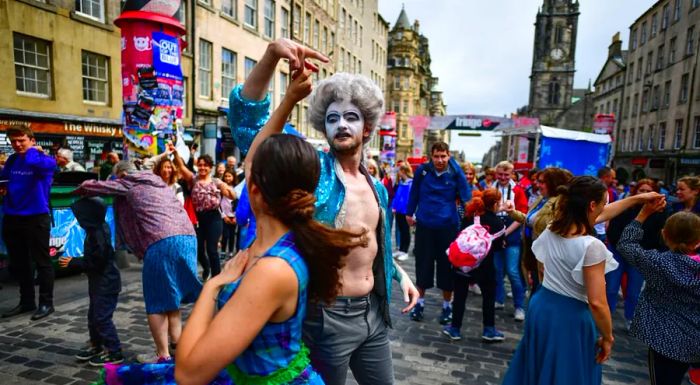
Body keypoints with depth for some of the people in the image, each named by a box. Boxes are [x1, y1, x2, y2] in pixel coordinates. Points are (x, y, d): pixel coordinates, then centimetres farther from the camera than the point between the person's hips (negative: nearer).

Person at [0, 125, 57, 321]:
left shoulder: (43, 159, -8)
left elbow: (46, 163, -33)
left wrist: (33, 150, -12)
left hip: (36, 218, -7)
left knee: (41, 262, 2)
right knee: (18, 264, 15)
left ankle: (46, 303, 12)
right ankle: (26, 301, 28)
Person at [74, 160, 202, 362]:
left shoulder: (128, 184, 12)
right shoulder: (159, 183, 30)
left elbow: (89, 185, 15)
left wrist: (77, 192, 37)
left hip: (162, 242, -7)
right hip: (188, 237, 7)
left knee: (156, 303, 4)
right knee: (170, 298, 18)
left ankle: (163, 355, 9)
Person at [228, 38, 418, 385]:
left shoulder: (376, 187, 8)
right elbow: (246, 116, -21)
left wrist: (400, 274, 17)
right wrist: (272, 53, -33)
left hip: (373, 311, 6)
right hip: (328, 315, -6)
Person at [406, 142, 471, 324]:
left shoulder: (455, 173, -7)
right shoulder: (422, 170, -4)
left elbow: (466, 196, -5)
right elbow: (414, 192, 8)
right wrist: (409, 213, 14)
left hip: (448, 226, -1)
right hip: (424, 225, 1)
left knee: (446, 265, 9)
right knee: (423, 263, 9)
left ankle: (447, 306, 26)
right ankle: (420, 302, 26)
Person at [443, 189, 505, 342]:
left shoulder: (472, 216, 3)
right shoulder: (499, 223, -4)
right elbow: (498, 246, 1)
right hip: (484, 265, -2)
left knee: (460, 296, 10)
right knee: (489, 296, 17)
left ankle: (455, 329, 18)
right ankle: (489, 330, 23)